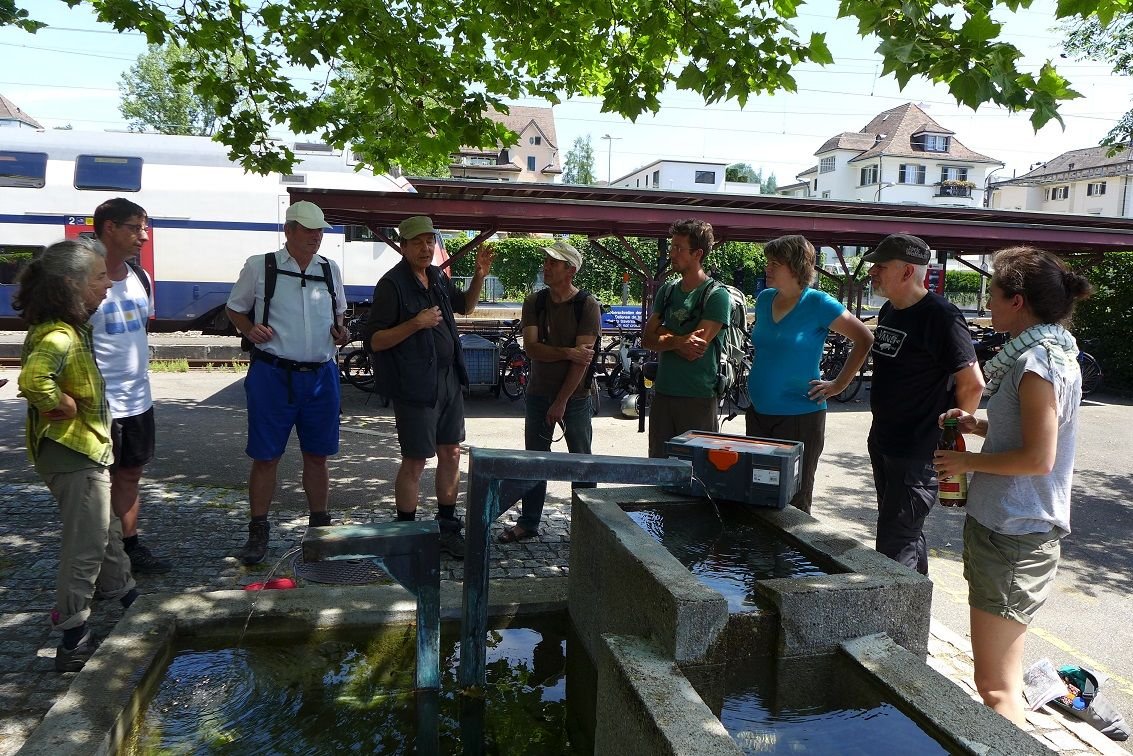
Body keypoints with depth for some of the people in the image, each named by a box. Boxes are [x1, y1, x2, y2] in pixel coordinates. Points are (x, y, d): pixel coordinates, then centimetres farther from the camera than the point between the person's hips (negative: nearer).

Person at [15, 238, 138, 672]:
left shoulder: (69, 327, 7)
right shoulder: (58, 335, -25)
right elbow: (33, 377, -44)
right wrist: (60, 406, -27)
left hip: (85, 448, 10)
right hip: (71, 453, -10)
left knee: (107, 530, 24)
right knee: (86, 545, 0)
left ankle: (127, 597, 42)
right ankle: (74, 643, 11)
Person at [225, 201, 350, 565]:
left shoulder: (330, 269, 9)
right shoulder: (260, 266, -2)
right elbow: (235, 309, 8)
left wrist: (340, 332, 0)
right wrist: (249, 329, -12)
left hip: (321, 374, 3)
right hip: (272, 374, -3)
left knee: (317, 455, 11)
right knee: (265, 457, 3)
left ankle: (319, 525, 24)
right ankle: (258, 533, 15)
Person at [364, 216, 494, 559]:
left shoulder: (437, 276, 10)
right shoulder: (392, 284, -12)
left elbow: (465, 306, 28)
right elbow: (374, 340, -13)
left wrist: (479, 275, 11)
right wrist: (415, 323, -25)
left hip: (449, 379, 7)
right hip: (415, 386, -7)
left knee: (451, 453, 11)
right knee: (415, 461, -1)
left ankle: (447, 529, 23)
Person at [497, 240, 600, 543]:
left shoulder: (587, 305, -11)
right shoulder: (534, 302, 2)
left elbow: (583, 358, -16)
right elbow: (531, 347, -8)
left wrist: (561, 402, -17)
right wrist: (567, 352, -23)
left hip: (575, 396, -4)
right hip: (539, 393, 4)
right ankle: (528, 523, 22)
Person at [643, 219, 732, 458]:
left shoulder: (717, 295, -8)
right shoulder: (667, 291, 12)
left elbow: (698, 347, -17)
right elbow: (647, 340, 5)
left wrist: (664, 335, -4)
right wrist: (678, 342, -12)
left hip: (698, 397, -6)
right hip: (662, 393, 6)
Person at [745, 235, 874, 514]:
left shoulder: (817, 303, -11)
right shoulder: (764, 299, 7)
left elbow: (865, 339, -9)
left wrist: (838, 384, -10)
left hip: (799, 415, -6)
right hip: (758, 413, 6)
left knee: (793, 504, 4)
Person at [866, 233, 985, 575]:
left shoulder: (939, 316, -19)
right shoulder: (889, 311, 9)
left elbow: (972, 383, -19)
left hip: (918, 454, -9)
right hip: (883, 444, 9)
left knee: (895, 547, -6)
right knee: (908, 534, 22)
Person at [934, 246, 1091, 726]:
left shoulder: (1038, 363, -19)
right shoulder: (1052, 354, 13)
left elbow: (1038, 458, -24)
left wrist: (968, 462, -12)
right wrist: (980, 426, 8)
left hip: (1013, 537, -11)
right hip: (1011, 527, 11)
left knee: (995, 684, -5)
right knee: (1000, 672, 22)